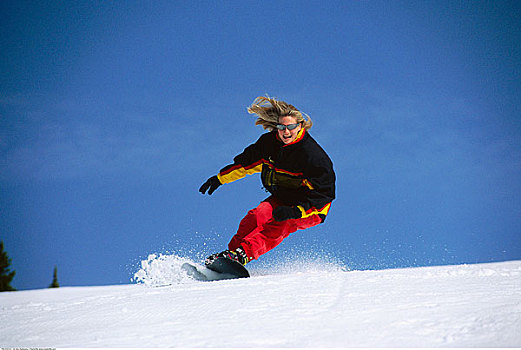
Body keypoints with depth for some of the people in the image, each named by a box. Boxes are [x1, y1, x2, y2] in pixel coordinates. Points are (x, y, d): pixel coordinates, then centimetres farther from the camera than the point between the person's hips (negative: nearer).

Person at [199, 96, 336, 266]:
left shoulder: (313, 155, -25)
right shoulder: (270, 142, -6)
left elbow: (324, 194, -25)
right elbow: (247, 162, 13)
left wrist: (296, 211, -37)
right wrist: (220, 178, 16)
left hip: (311, 209, -6)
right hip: (282, 198, 6)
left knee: (279, 224, -32)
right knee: (257, 215, -22)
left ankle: (242, 254, -47)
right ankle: (231, 252, -23)